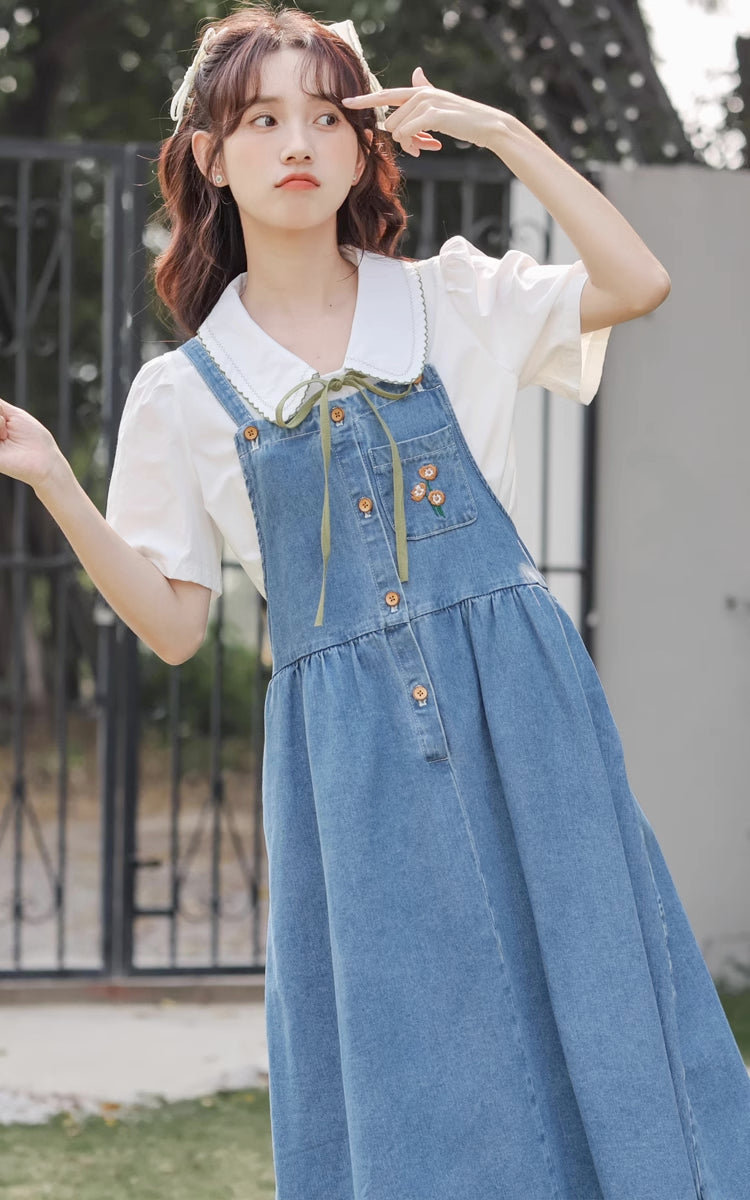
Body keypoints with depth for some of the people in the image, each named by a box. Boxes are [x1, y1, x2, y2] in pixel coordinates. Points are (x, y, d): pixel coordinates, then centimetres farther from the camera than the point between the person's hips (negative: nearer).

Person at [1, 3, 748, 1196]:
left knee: (590, 1022, -1)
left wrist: (500, 130, -6)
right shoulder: (185, 393, 6)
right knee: (405, 1079, 2)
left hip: (519, 703, 0)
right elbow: (175, 625, 4)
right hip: (350, 745, 0)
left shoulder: (453, 303, 7)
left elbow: (638, 283, -7)